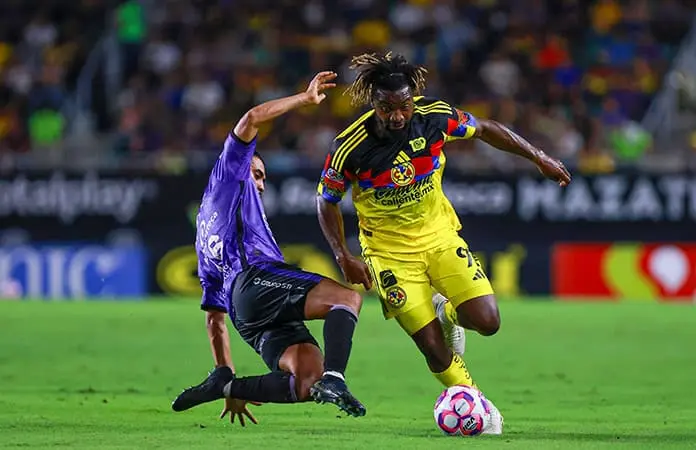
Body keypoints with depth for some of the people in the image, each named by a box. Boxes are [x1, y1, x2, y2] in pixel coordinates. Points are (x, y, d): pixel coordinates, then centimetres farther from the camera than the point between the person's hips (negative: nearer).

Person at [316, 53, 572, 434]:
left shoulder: (433, 116, -16)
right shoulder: (351, 148, -22)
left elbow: (484, 130, 2)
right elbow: (326, 201, -6)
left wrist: (539, 157, 3)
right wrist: (344, 258, -14)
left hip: (439, 235, 3)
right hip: (390, 252, -3)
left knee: (486, 322, -11)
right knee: (433, 347, -8)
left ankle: (447, 313, 24)